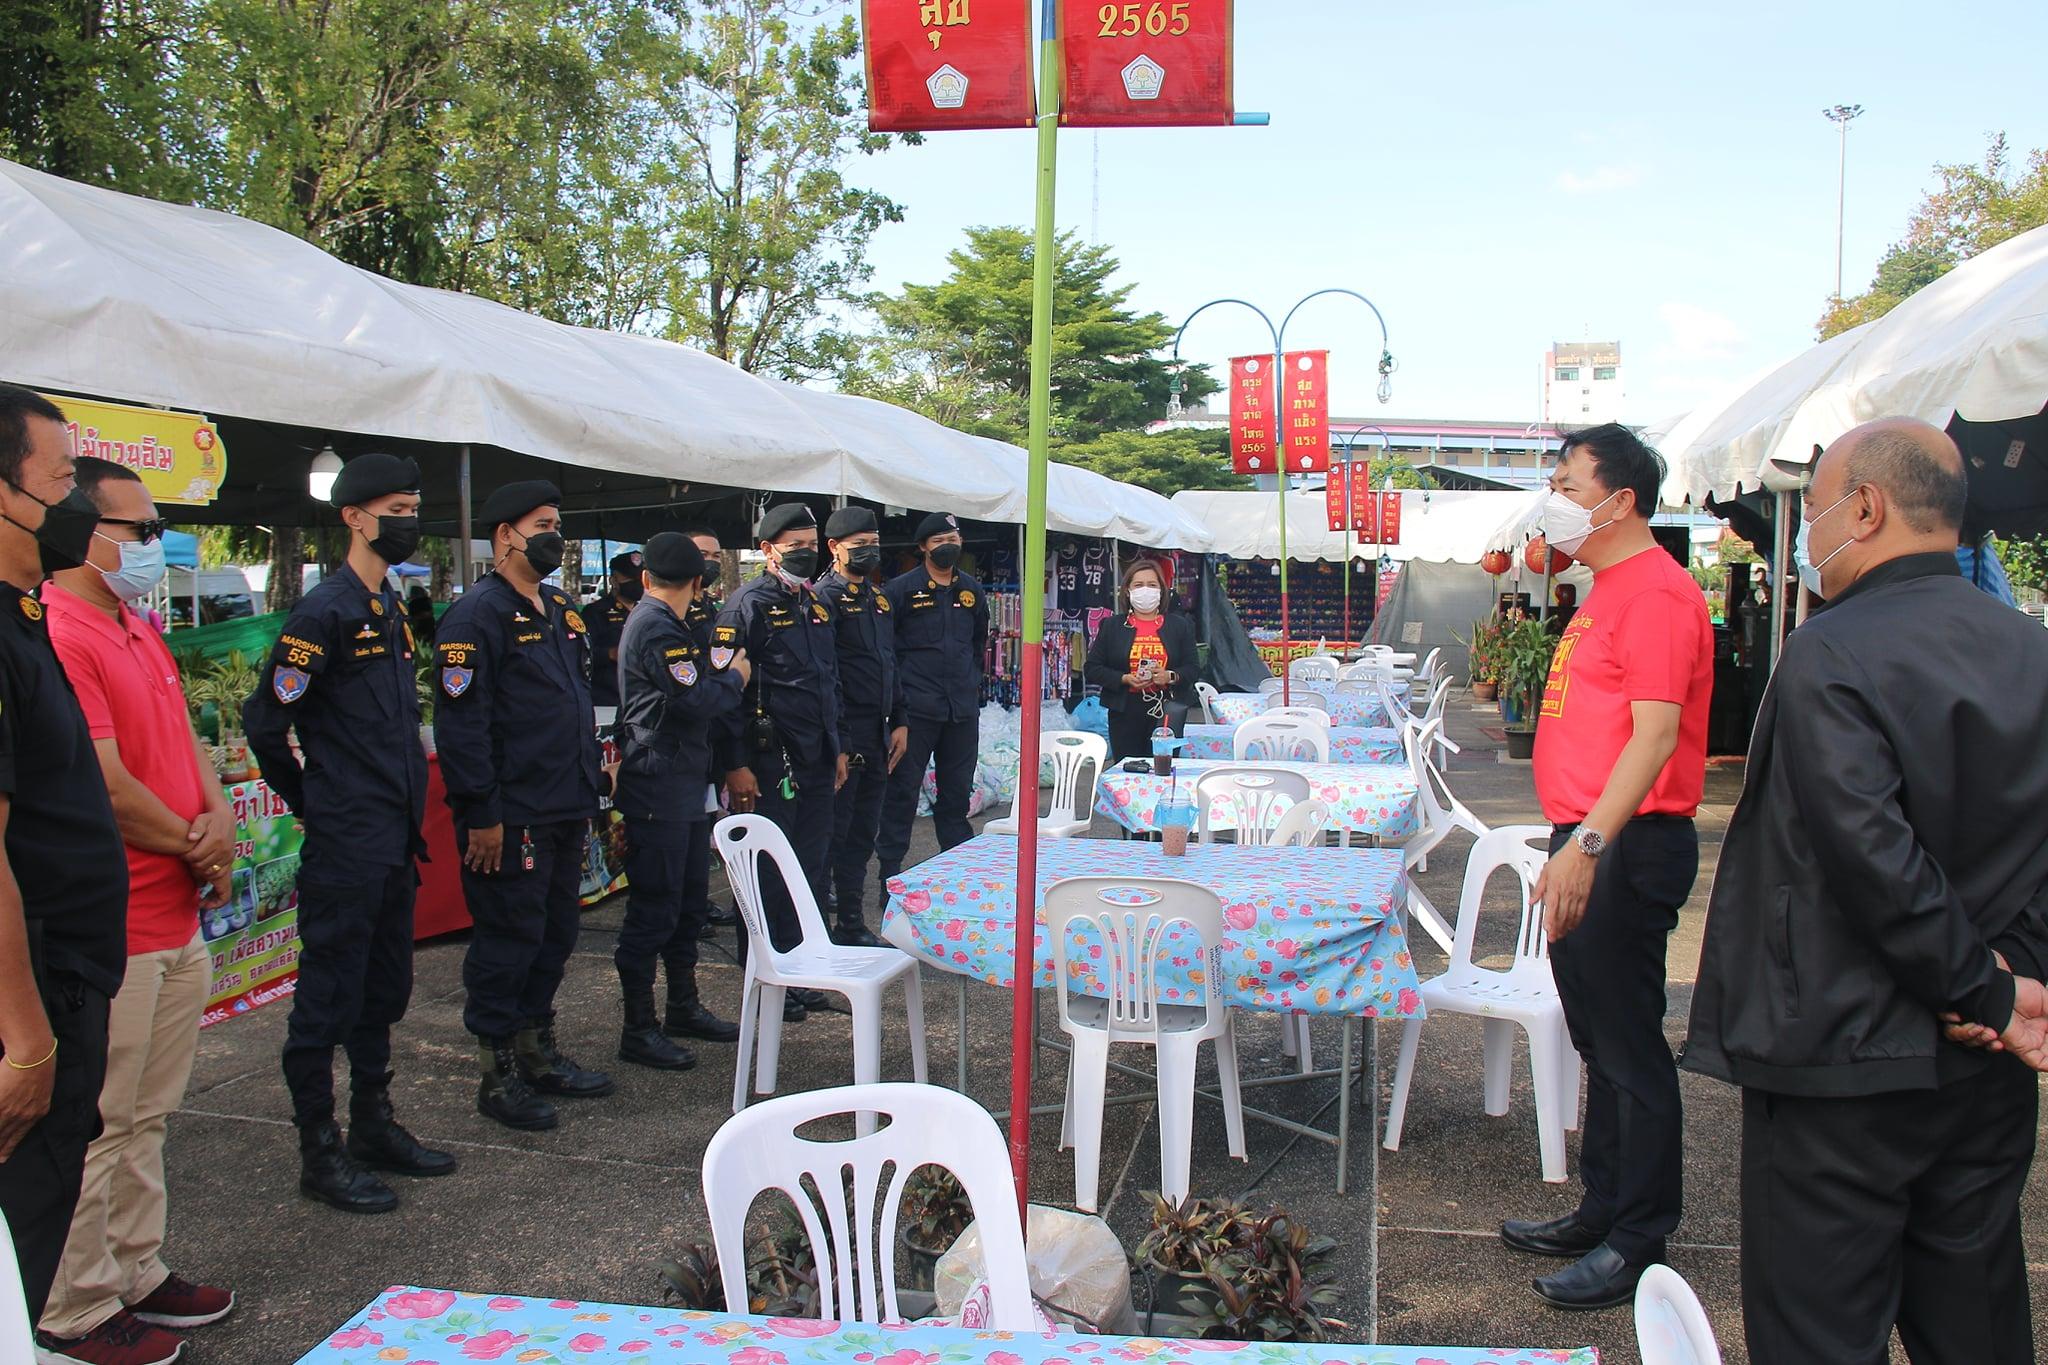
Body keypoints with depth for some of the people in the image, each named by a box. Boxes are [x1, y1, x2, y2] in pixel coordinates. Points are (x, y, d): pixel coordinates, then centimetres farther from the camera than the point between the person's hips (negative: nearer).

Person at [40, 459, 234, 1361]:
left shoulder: (140, 635, 14)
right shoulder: (58, 636, -17)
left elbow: (184, 739, 17)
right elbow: (106, 788, -21)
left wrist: (219, 817, -3)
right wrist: (197, 851, -7)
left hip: (178, 921, 9)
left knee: (146, 1116, 18)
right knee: (96, 1127, 2)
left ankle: (137, 1274, 30)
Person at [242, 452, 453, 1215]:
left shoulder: (389, 609, 14)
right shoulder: (326, 612, -13)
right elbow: (266, 722, -15)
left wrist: (406, 812, 14)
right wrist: (315, 803, -4)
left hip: (394, 841, 9)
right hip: (345, 845, -9)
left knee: (382, 993, 17)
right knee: (328, 1000, 1)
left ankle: (374, 1128, 30)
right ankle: (319, 1155, 12)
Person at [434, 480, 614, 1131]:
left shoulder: (560, 610, 15)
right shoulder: (477, 615, -12)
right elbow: (460, 722, -17)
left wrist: (590, 782, 17)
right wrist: (481, 814, -19)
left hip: (565, 811, 9)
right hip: (511, 820, -8)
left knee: (555, 936, 16)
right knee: (507, 943, 1)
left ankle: (539, 1052, 30)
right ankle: (499, 1075, 13)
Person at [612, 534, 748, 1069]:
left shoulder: (664, 625, 17)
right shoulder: (657, 629, -16)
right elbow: (695, 701, -21)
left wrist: (717, 675, 5)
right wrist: (734, 678, -6)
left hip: (687, 786, 11)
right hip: (659, 789, -11)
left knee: (688, 902, 17)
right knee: (654, 909, -4)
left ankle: (684, 1005, 30)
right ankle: (638, 1031, 3)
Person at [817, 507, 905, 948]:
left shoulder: (879, 597, 16)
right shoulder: (826, 596, -10)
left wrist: (899, 722, 13)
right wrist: (837, 742, -19)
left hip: (878, 735, 8)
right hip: (845, 736, -8)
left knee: (863, 834, 14)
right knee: (834, 833, -2)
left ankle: (852, 923, 24)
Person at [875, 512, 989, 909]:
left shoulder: (972, 591, 12)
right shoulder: (901, 590, -3)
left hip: (963, 710, 5)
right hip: (916, 709, -5)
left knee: (957, 793, 13)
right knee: (902, 792, -1)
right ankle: (890, 876, 6)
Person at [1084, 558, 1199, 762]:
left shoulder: (1180, 626, 12)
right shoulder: (1111, 626, 11)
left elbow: (1192, 669, 7)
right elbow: (1092, 669, 5)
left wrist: (1170, 676, -14)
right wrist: (1125, 679, -9)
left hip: (1166, 708, 0)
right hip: (1125, 712, 0)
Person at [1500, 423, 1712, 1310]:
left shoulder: (1655, 591, -15)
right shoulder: (1608, 589, 18)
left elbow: (1656, 734, -23)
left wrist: (1588, 844, -29)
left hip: (1628, 845, -10)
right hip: (1590, 840, 10)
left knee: (1630, 1045, -2)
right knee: (1600, 1039, 17)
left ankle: (1639, 1243, 9)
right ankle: (1602, 1212, 28)